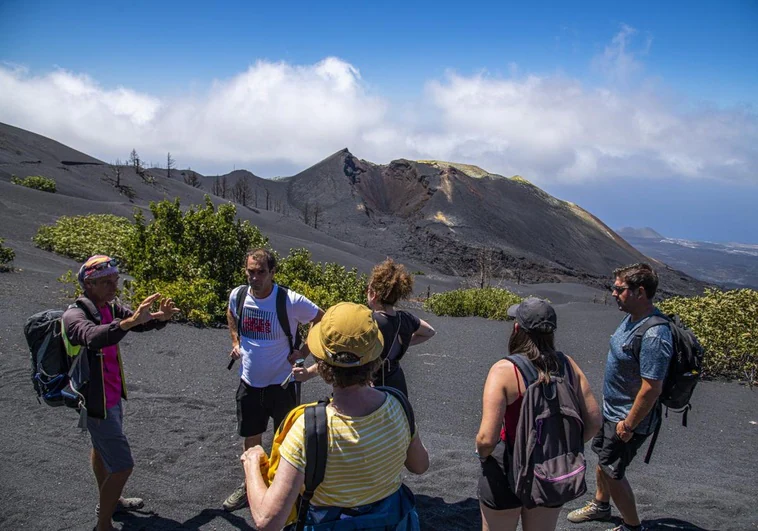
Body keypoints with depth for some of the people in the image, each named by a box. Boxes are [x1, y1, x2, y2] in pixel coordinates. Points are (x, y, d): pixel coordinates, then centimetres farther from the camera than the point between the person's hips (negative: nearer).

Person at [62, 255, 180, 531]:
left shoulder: (111, 307, -1)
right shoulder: (74, 315, -26)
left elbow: (142, 323, -7)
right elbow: (93, 337, -46)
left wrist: (161, 316, -30)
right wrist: (130, 321, -62)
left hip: (111, 396, 9)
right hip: (96, 402, -8)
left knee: (102, 448, 28)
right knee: (122, 465, -5)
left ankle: (108, 500, 48)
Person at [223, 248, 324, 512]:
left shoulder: (291, 301, -22)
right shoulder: (237, 296, -7)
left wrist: (303, 352, -12)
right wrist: (235, 342, 8)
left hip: (281, 383, -4)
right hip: (249, 383, 4)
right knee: (250, 439, 17)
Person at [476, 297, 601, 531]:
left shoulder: (504, 370, -23)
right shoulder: (567, 365, -9)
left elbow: (487, 439, -26)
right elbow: (593, 421, -4)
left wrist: (482, 454, -4)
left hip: (507, 470, -4)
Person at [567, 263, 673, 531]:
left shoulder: (654, 335, -32)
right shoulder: (631, 318, -1)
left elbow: (651, 388, -30)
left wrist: (628, 425, -21)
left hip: (628, 418, -9)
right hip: (611, 408, 9)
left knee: (612, 471, 6)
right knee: (602, 458, 25)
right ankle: (601, 504, 49)